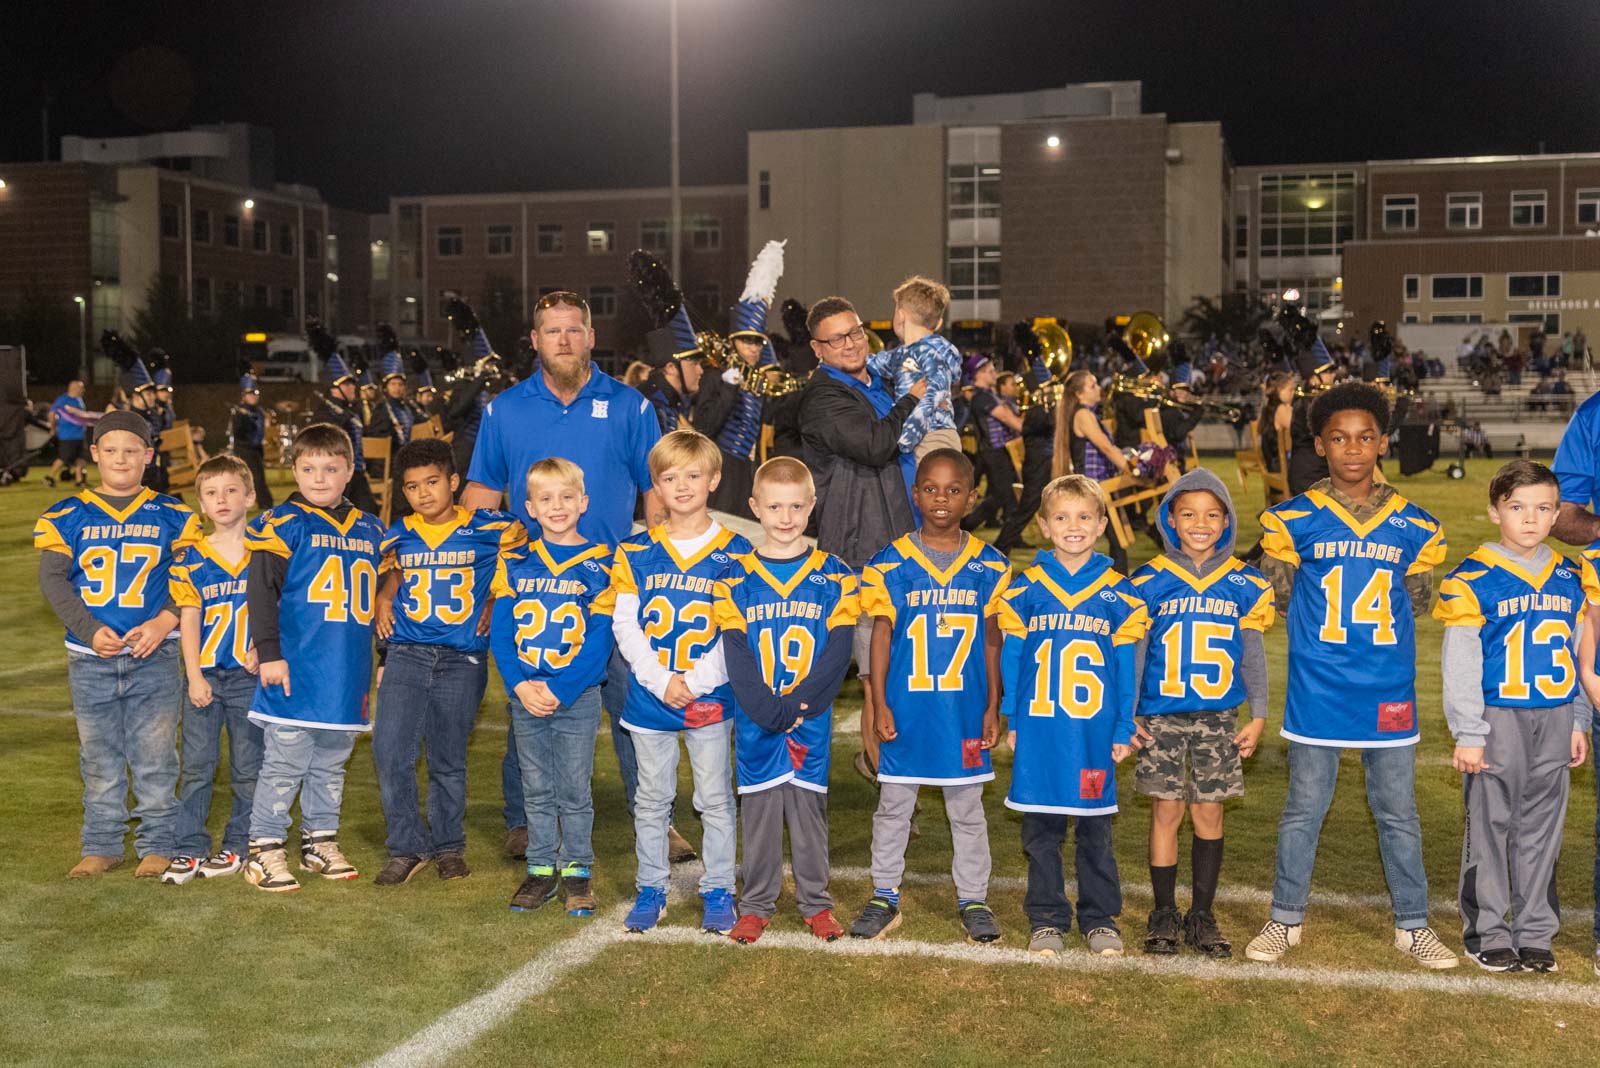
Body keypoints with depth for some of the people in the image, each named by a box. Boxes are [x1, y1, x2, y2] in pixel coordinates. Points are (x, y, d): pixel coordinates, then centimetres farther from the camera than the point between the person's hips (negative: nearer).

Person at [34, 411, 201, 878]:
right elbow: (52, 579, -1)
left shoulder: (172, 516, 2)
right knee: (98, 756, 10)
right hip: (90, 659, 1)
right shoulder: (68, 516, 2)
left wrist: (164, 622, -15)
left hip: (154, 656, -1)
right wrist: (90, 630, -13)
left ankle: (158, 845, 13)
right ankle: (101, 846, 20)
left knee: (154, 753, 2)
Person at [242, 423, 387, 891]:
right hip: (295, 674, -5)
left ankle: (321, 841, 27)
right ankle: (265, 849, 9)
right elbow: (260, 591, -9)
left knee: (331, 763, 15)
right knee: (285, 763, -1)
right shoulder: (283, 524, -5)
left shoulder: (370, 531, 12)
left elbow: (382, 596, 22)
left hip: (347, 675, 5)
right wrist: (269, 652, -15)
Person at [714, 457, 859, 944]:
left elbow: (839, 652, -6)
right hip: (754, 723, 0)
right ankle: (757, 904, 20)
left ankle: (816, 903, 21)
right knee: (759, 811, 8)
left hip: (812, 722, 0)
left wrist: (796, 707, -15)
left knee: (809, 808, 8)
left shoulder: (834, 576, -1)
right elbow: (735, 655, -6)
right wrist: (770, 712, -17)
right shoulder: (736, 579, 0)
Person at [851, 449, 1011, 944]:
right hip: (906, 708, 0)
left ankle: (973, 898, 23)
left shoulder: (989, 566, 1)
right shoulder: (891, 564, -3)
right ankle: (885, 896, 23)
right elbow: (881, 636, -2)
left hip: (964, 711, 1)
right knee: (893, 805, 10)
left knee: (967, 807, 11)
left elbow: (993, 641, 4)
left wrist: (994, 707, 1)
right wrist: (879, 703, -6)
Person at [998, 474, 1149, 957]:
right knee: (1041, 831, 8)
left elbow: (1126, 664, 3)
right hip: (1039, 731, 0)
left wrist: (1124, 730, 1)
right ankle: (1047, 920, 19)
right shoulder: (1026, 589, 0)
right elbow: (1011, 655, 3)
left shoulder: (1117, 593, 1)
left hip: (1094, 732, 0)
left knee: (1095, 829, 10)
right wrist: (1011, 720, 1)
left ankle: (1100, 918, 23)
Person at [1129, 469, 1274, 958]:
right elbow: (1134, 652, 2)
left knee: (1209, 813, 6)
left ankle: (1202, 916, 16)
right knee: (1167, 811, 3)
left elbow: (1253, 655, 7)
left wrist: (1258, 716, 4)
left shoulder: (1245, 583, 2)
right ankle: (1164, 913, 14)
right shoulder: (1150, 581, -2)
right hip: (1162, 717, -1)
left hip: (1218, 719, 1)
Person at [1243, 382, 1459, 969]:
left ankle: (1413, 925, 22)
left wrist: (1370, 620, 6)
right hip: (1317, 693, -1)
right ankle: (1286, 918, 21)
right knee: (1304, 808, 8)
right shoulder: (1295, 519, -4)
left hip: (1389, 694, 2)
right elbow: (1278, 596, 4)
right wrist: (1323, 623, 6)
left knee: (1398, 812, 10)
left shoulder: (1413, 526, 2)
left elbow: (1416, 602, 13)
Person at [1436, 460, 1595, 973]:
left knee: (1543, 828, 9)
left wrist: (1578, 723, 13)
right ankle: (1486, 931, 14)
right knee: (1490, 825, 3)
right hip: (1498, 720, -4)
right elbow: (1460, 663, -8)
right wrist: (1468, 734, -10)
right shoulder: (1472, 580, -8)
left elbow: (1579, 654, 15)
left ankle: (1535, 932, 19)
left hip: (1555, 720, 4)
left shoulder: (1572, 578, 9)